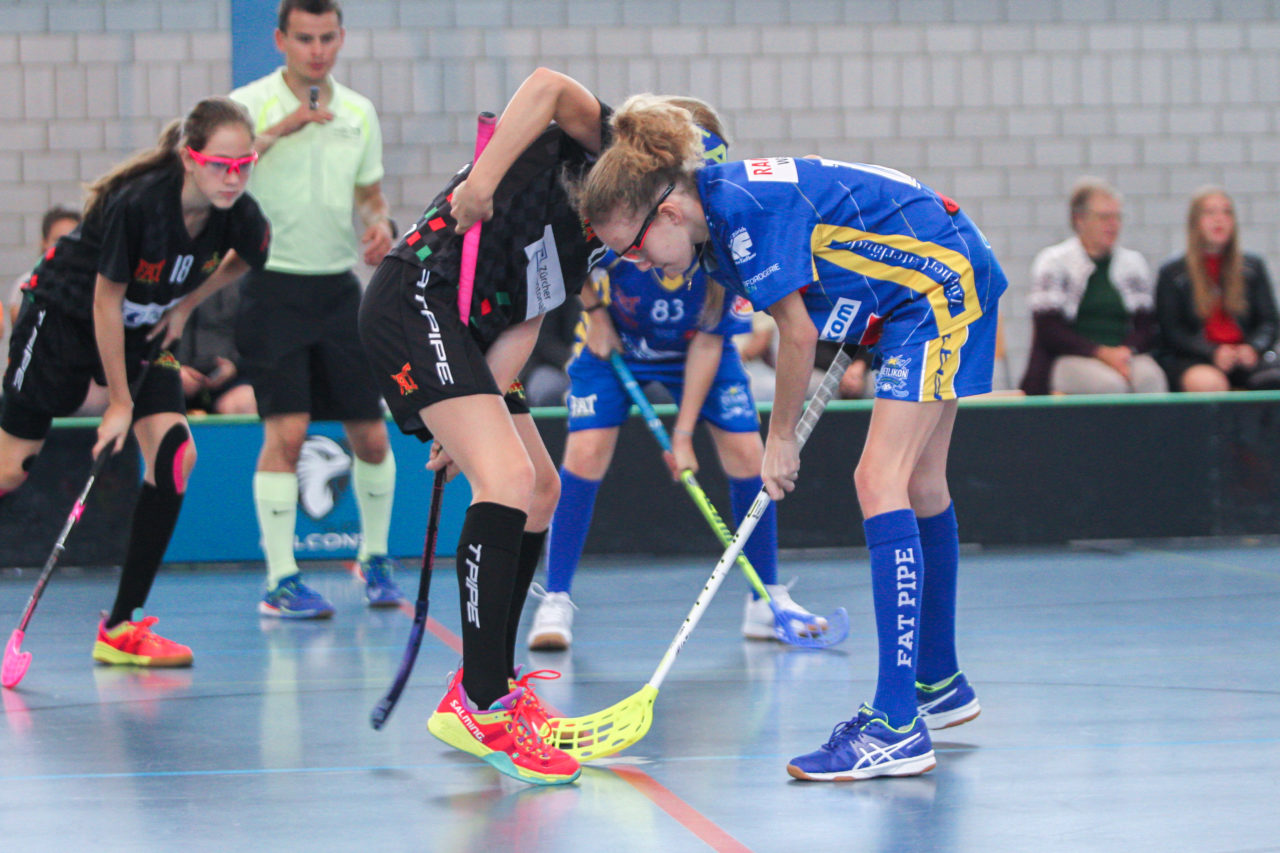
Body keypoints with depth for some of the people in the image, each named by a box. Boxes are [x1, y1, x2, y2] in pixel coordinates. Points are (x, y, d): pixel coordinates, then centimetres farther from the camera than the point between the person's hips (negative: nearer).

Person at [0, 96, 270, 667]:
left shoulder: (241, 219, -18)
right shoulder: (137, 203, -33)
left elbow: (239, 260, 10)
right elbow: (106, 302, -22)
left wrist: (185, 306, -2)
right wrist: (119, 403, -17)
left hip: (142, 335, 5)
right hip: (63, 319, -4)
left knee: (175, 455, -14)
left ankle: (122, 627, -8)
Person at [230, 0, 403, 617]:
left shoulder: (359, 114, 10)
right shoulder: (251, 104, -6)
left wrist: (381, 222, 0)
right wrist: (276, 132, -32)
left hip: (339, 288, 5)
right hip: (273, 285, -5)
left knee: (370, 436, 5)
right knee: (286, 431, -13)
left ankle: (374, 558, 27)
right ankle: (279, 580, -6)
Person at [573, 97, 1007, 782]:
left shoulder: (744, 209, -26)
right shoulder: (716, 218, 3)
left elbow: (798, 335, -18)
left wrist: (780, 438, -6)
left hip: (939, 282, -10)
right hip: (907, 295, 10)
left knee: (881, 483, -17)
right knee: (917, 482, 17)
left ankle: (898, 727, -22)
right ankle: (940, 685, 32)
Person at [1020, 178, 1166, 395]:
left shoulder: (1134, 263, 18)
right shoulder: (1053, 262, 5)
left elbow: (1147, 327, 12)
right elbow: (1048, 331, -4)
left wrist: (1126, 350, -12)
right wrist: (1101, 353, -15)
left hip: (1126, 355, 3)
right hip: (1069, 359, -3)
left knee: (1150, 378, -32)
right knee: (1111, 384, -36)